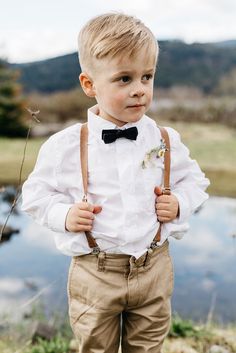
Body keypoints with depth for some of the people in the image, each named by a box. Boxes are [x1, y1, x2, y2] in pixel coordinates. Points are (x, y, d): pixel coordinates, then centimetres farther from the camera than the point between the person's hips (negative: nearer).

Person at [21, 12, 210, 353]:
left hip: (154, 270, 2)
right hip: (94, 274, -1)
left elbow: (194, 179, 12)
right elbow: (37, 192, 1)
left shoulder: (166, 140, -4)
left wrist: (180, 204, -7)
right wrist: (64, 215, -16)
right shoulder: (65, 145, -11)